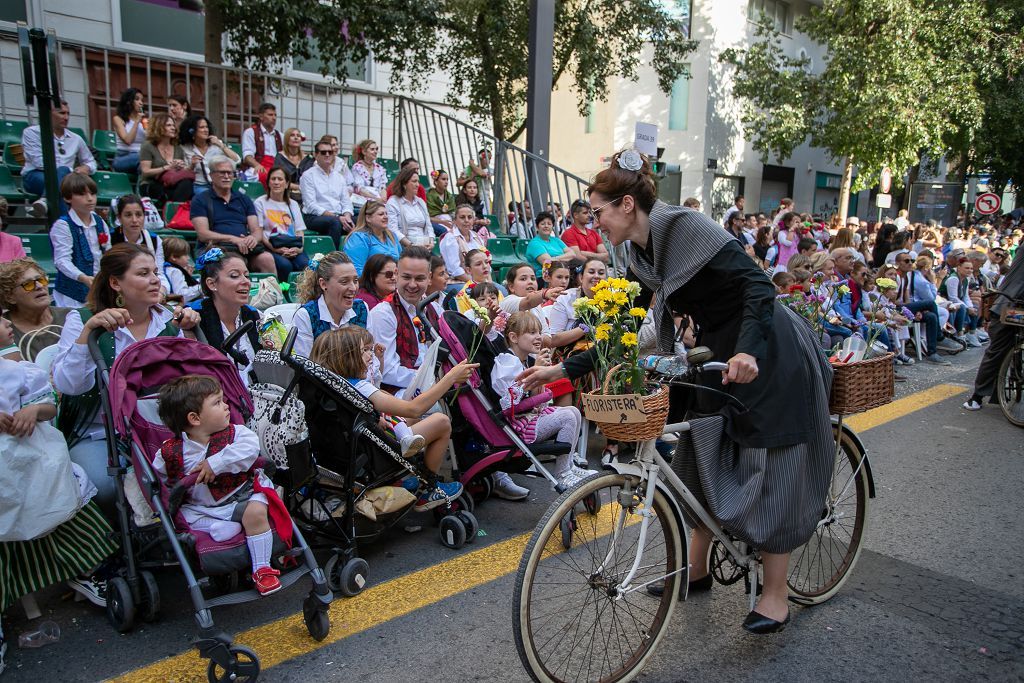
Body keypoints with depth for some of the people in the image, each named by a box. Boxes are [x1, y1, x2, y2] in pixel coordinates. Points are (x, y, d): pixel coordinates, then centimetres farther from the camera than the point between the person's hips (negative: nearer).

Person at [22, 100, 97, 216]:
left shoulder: (76, 139, 18)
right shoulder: (32, 132, 6)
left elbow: (90, 162, 30)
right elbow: (39, 162, -5)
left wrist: (86, 168, 3)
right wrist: (71, 170, -12)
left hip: (64, 178, 4)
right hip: (34, 176, -3)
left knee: (63, 171, -35)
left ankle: (45, 201, -56)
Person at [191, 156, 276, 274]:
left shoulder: (244, 200, 24)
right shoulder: (200, 201, 12)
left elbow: (257, 231, 16)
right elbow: (203, 234, -1)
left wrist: (254, 238, -10)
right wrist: (233, 239, -15)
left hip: (246, 247, 3)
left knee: (266, 259, -31)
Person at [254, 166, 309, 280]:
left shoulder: (293, 204, 23)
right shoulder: (260, 203, 11)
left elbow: (300, 232, 15)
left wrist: (299, 248, -7)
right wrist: (275, 249, -13)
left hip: (293, 249, 3)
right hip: (271, 248, -3)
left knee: (306, 265, -30)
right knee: (285, 265, -34)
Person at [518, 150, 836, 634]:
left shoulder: (687, 227, -23)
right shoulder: (641, 257, 2)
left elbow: (757, 284, -26)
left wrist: (748, 351, -40)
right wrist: (562, 368, 2)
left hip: (766, 355, -8)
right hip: (719, 354, 8)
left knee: (769, 470, -1)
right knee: (705, 460, 13)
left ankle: (776, 595, 13)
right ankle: (696, 569, 29)